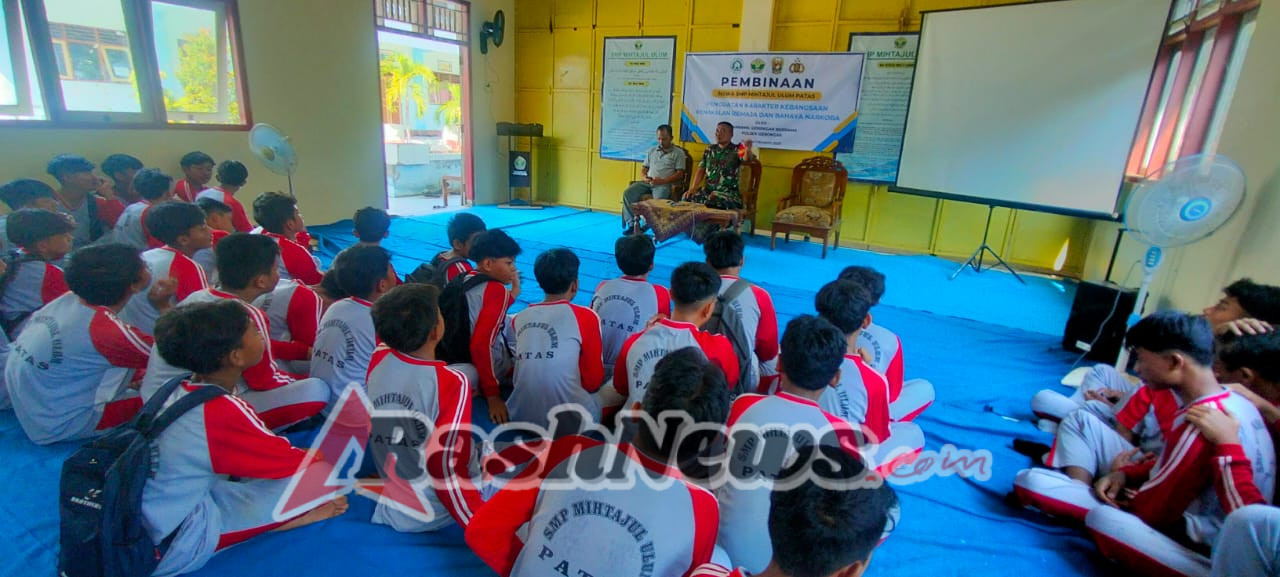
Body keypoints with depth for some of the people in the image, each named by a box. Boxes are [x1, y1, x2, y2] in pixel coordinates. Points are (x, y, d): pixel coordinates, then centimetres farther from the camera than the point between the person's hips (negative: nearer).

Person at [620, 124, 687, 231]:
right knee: (628, 193, -20)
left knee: (658, 200, -37)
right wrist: (644, 177, -3)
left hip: (664, 184, -5)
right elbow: (643, 169, 23)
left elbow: (680, 174, -2)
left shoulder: (678, 153, 7)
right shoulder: (652, 151, 23)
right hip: (648, 182, 5)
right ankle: (631, 223, -16)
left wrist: (662, 180, -16)